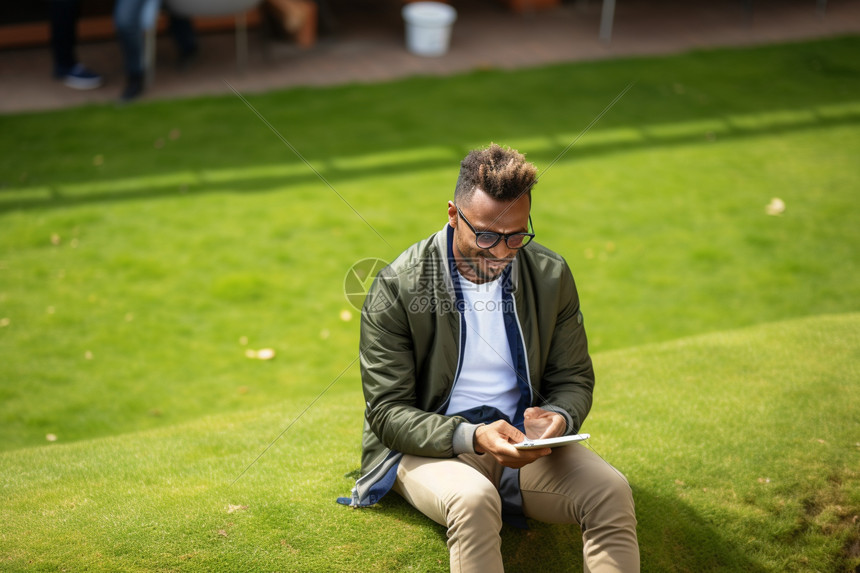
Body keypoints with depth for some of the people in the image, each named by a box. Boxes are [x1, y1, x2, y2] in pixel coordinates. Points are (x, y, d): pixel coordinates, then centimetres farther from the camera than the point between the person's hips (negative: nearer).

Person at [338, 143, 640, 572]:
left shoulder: (550, 276, 1)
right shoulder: (396, 288, -11)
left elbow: (574, 379, 11)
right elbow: (388, 412, -11)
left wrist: (559, 418, -15)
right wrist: (472, 437, -27)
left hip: (522, 438, 4)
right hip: (429, 449, -4)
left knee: (611, 492, -25)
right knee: (473, 500, -38)